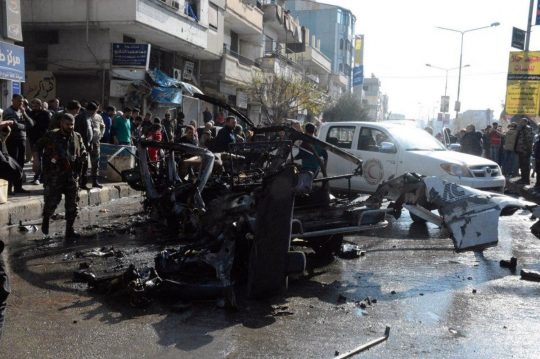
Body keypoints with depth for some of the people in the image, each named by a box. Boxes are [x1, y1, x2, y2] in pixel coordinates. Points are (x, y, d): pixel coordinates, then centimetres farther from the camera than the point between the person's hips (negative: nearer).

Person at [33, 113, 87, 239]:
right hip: (54, 176, -3)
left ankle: (69, 230, 15)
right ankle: (46, 219, 27)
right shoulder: (51, 136, -1)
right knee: (52, 201, -6)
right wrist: (36, 160, -4)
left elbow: (83, 153, 17)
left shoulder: (77, 137, 8)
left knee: (72, 205, 4)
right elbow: (37, 147, 8)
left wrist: (83, 157, -4)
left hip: (72, 176, 3)